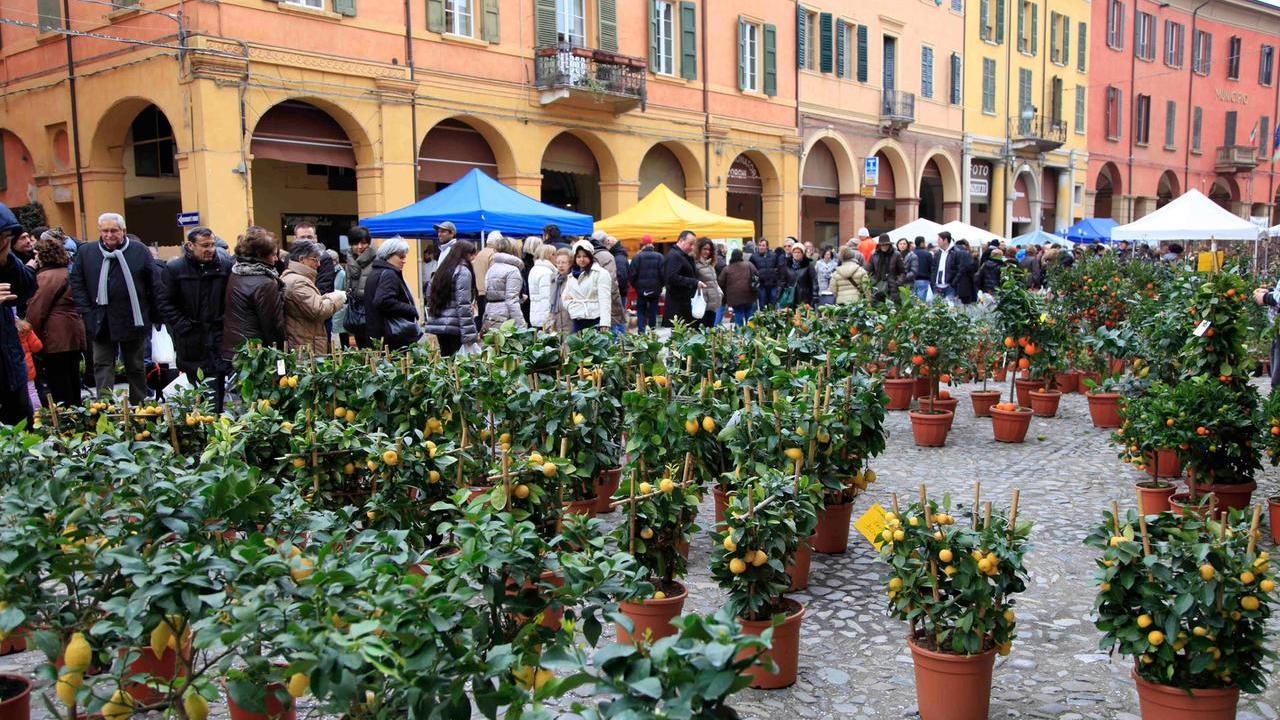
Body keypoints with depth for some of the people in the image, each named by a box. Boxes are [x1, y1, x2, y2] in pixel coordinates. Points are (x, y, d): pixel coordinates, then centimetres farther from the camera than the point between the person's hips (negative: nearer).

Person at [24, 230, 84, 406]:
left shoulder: (48, 276, -13)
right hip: (74, 336, 9)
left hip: (56, 340, -9)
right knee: (72, 385, 13)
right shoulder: (67, 272, 14)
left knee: (59, 387, -5)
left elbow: (36, 311, -14)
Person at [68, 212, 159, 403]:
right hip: (101, 323, 1)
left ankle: (139, 406, 21)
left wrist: (155, 316, -5)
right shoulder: (86, 253, 3)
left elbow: (155, 284, -2)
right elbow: (76, 284, 6)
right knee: (102, 366, 2)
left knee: (136, 367, 11)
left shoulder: (140, 251, -3)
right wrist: (86, 312, -4)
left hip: (133, 321, -1)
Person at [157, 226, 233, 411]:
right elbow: (164, 303, 1)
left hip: (219, 338, 1)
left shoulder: (226, 266, 3)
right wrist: (184, 326, -7)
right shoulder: (174, 269, 0)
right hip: (191, 340, 0)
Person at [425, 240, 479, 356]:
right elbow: (463, 305, -16)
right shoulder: (463, 272, -8)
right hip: (454, 326, -8)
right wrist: (469, 335, -17)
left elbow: (431, 299, 18)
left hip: (437, 324, 8)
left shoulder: (442, 269, 17)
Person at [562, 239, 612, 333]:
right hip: (577, 322, 6)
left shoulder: (601, 273, -2)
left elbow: (605, 300, -11)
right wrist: (572, 307, -2)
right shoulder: (571, 276, 18)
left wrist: (604, 324, -21)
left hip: (596, 321, -6)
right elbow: (565, 298, 22)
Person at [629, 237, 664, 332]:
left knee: (641, 312, 8)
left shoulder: (638, 257, -7)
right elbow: (663, 274, -5)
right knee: (653, 313, 12)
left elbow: (632, 274, -7)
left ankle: (641, 333, -2)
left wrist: (635, 286, 9)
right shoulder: (659, 257, -4)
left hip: (641, 289, -1)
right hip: (655, 290, 1)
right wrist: (660, 286, 9)